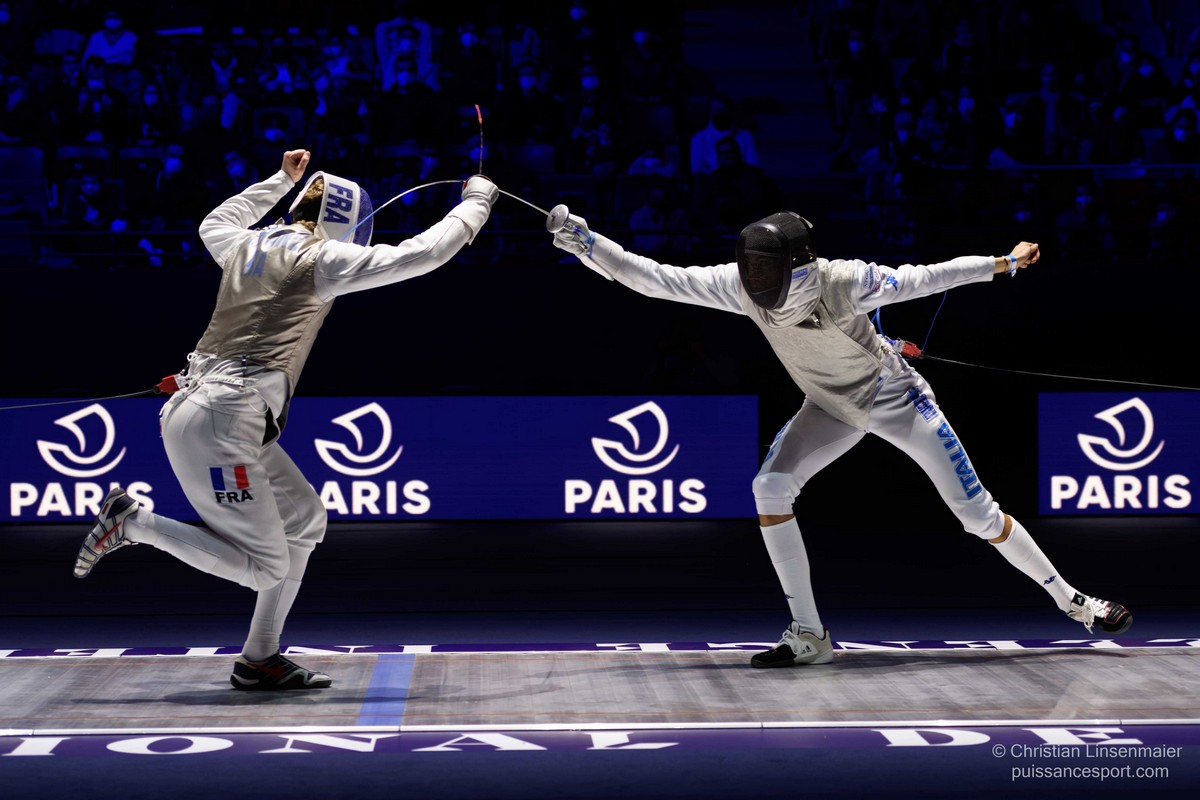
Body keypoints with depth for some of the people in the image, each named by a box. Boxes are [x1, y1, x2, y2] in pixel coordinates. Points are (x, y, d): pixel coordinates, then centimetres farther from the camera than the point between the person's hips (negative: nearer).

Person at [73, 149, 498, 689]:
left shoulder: (245, 244, 15)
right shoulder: (320, 257, -5)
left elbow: (213, 223, 42)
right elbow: (423, 255, -4)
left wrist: (281, 180, 46)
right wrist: (477, 200, 9)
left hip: (226, 420, 9)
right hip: (218, 424, -9)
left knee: (305, 520, 17)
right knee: (266, 567, -2)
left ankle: (259, 659, 17)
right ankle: (132, 523, -2)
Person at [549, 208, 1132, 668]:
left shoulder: (838, 282, -34)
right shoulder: (742, 284, -24)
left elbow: (923, 279, -23)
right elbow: (653, 278, -27)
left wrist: (1006, 262, -21)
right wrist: (588, 245, -39)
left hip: (896, 399, -4)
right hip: (832, 405, 4)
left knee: (976, 513, -4)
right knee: (770, 488, -19)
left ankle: (1072, 601, 17)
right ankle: (809, 636, -9)